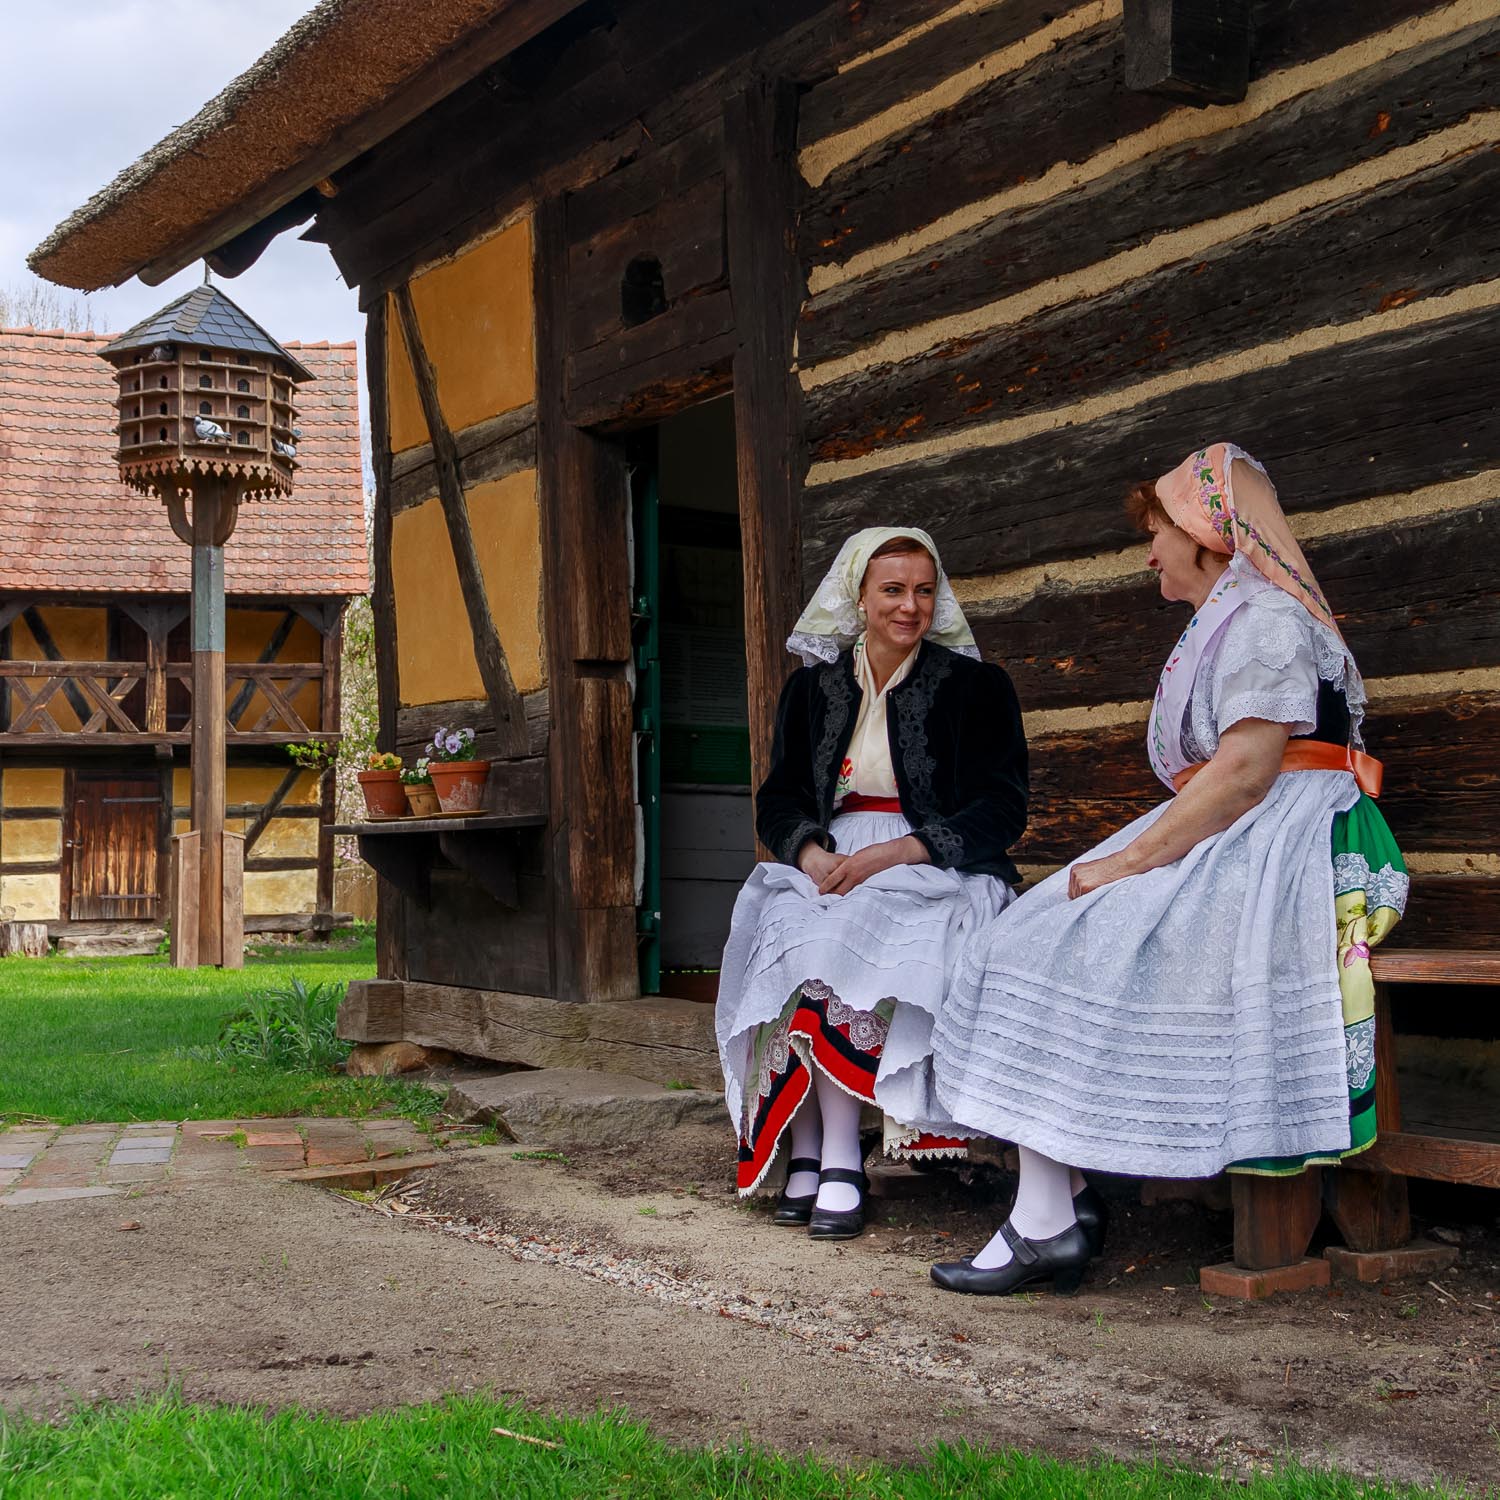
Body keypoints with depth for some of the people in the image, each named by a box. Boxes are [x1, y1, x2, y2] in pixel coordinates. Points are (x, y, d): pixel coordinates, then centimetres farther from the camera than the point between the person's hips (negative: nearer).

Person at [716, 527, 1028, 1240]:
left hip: (937, 868, -3)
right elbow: (779, 800, 9)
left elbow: (1000, 812, -5)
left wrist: (887, 856, -19)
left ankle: (834, 1157, -28)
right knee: (785, 934, -30)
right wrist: (814, 856, -15)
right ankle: (816, 1155, -26)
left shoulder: (976, 686, 3)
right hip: (824, 865, 3)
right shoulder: (813, 686, 13)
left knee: (843, 941, -33)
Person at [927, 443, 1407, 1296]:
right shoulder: (1223, 625, 25)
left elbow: (1247, 771, -19)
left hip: (1270, 855, -10)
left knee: (1062, 958, -21)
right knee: (1046, 942, -7)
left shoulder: (1266, 618, -7)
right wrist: (1133, 859, 5)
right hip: (1220, 849, 10)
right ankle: (1061, 1192, -14)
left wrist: (1133, 860, -19)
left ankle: (1043, 1228, -19)